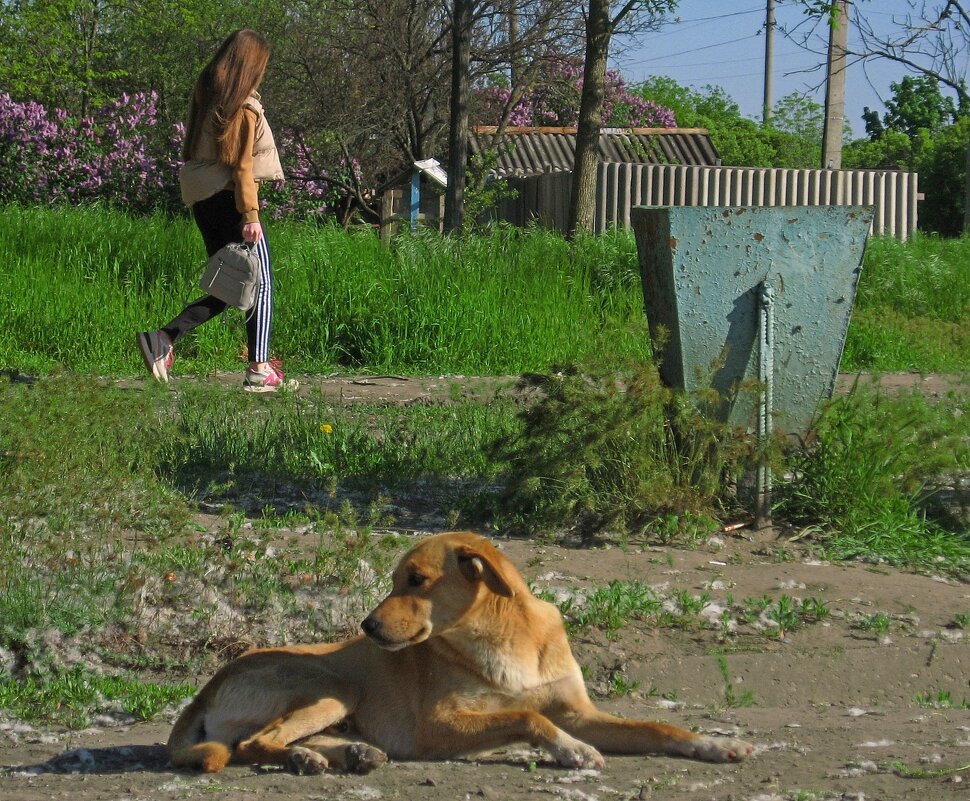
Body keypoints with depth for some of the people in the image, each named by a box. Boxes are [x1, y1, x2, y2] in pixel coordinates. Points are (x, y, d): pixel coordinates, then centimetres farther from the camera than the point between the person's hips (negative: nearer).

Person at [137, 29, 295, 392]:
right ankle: (259, 370, -1)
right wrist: (251, 215, -16)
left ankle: (163, 338, -3)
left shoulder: (205, 97, 12)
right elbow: (242, 165, -16)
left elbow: (191, 151, 14)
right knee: (261, 284, 2)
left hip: (202, 200, 8)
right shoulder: (243, 107, -11)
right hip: (229, 200, -8)